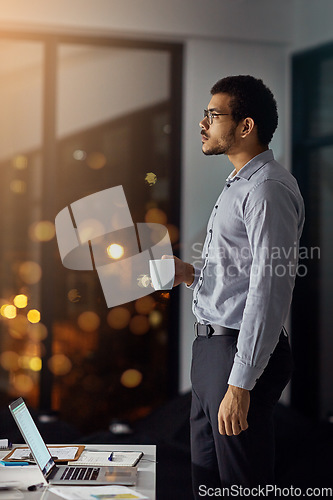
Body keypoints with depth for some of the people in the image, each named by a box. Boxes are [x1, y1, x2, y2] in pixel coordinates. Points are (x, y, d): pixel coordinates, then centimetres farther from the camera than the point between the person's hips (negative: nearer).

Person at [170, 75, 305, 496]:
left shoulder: (268, 189, -16)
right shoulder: (238, 185, 18)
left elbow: (269, 290, -23)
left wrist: (240, 383, -25)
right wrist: (192, 275, 7)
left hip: (242, 351, -10)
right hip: (210, 349, 10)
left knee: (242, 486, -1)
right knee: (206, 482, 17)